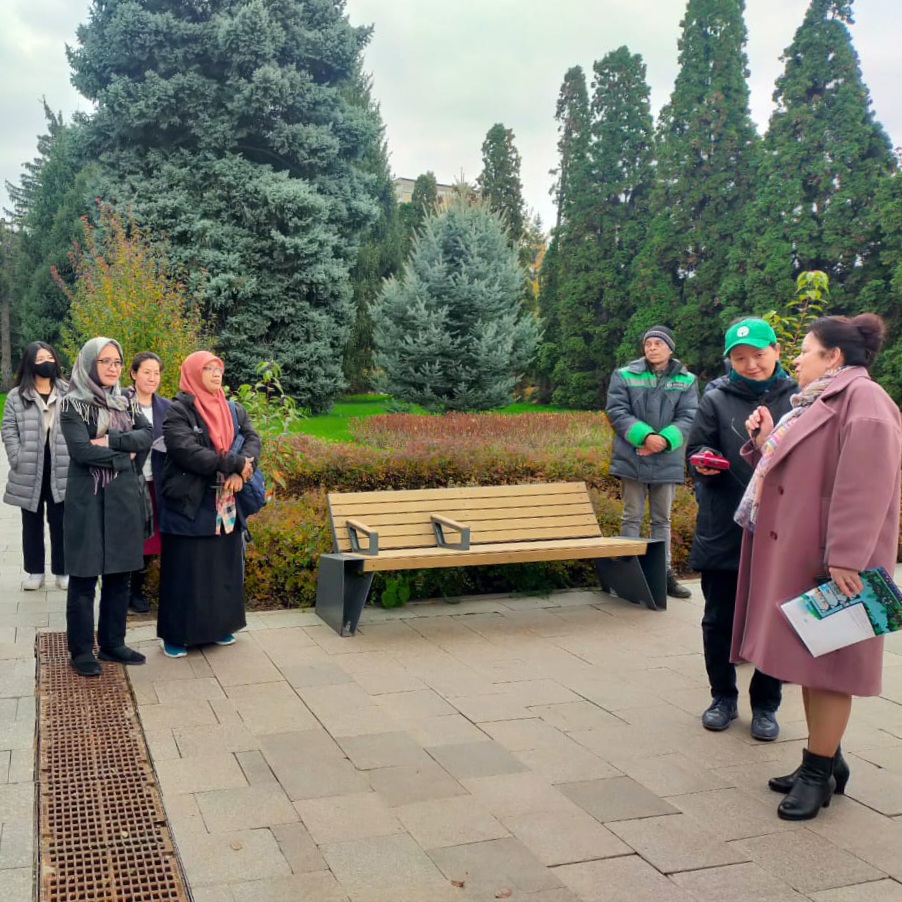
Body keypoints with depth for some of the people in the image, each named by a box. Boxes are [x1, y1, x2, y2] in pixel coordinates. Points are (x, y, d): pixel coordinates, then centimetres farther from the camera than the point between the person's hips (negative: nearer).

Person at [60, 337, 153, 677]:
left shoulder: (127, 403, 11)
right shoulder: (73, 405, -5)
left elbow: (146, 437, -4)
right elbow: (80, 450, -17)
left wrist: (109, 441, -16)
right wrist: (124, 455, -10)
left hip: (124, 498, 5)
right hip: (88, 499, -5)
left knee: (119, 574, 10)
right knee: (84, 576, 1)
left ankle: (112, 643, 22)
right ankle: (82, 650, 12)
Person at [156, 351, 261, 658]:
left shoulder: (233, 410, 11)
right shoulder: (177, 412, -8)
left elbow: (253, 440, -1)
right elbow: (190, 453, -21)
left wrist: (240, 471, -19)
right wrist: (235, 464, -19)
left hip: (225, 505, 6)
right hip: (188, 505, -5)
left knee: (223, 568, 11)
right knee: (185, 572, 1)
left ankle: (219, 626, 24)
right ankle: (175, 635, 12)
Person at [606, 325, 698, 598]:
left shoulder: (686, 380, 4)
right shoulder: (624, 376, -1)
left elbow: (688, 417, -3)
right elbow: (616, 411, -8)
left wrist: (665, 440, -20)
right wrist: (645, 436, -21)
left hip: (667, 461, 2)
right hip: (632, 459, -2)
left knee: (662, 519, 12)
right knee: (632, 517, 5)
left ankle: (663, 572, 20)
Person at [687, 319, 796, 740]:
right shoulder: (716, 398, -1)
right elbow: (695, 450, 0)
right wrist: (703, 461, -22)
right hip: (723, 531, 0)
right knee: (719, 620, 11)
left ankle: (765, 705, 27)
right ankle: (723, 697, 30)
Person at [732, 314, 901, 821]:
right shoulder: (820, 403, 19)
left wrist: (844, 558, -28)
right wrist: (766, 441, 10)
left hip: (828, 563, -10)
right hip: (796, 557, 10)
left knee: (826, 665, -2)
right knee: (811, 662, 14)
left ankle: (819, 772, 8)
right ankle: (825, 761, 25)